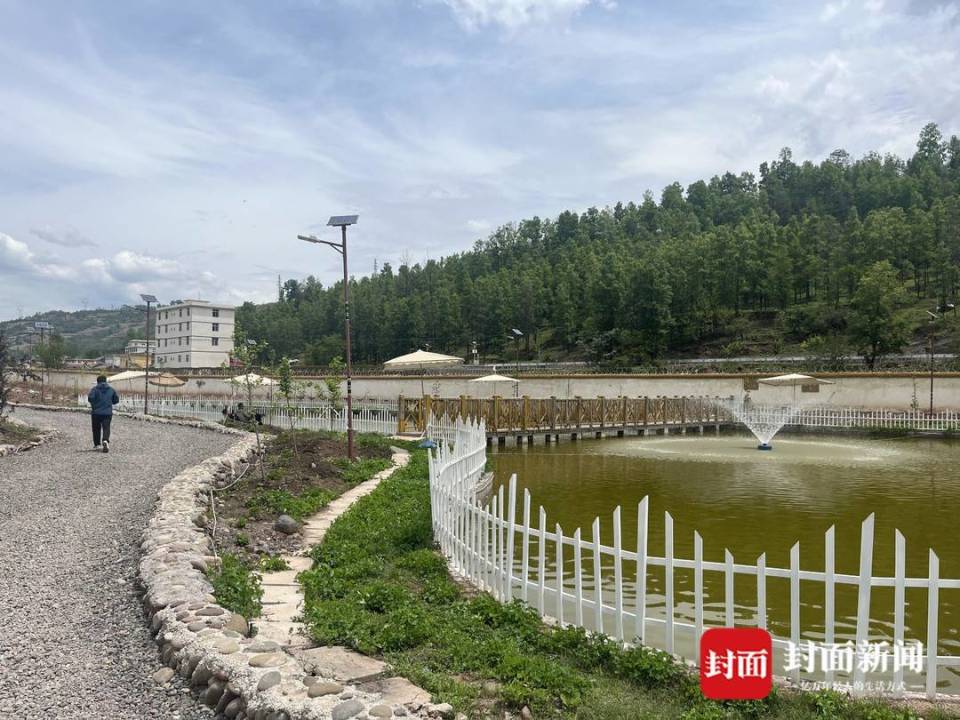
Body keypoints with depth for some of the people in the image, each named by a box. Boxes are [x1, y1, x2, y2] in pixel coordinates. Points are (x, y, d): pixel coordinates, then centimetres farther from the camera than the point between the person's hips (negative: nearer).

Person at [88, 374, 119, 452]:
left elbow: (90, 398, -17)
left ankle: (97, 444, 22)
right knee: (106, 428, -4)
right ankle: (105, 441, -31)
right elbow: (116, 400, 9)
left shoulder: (95, 389, -2)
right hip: (108, 413, 1)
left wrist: (93, 404, 2)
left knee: (96, 429, 14)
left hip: (96, 412, -1)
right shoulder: (111, 389, 7)